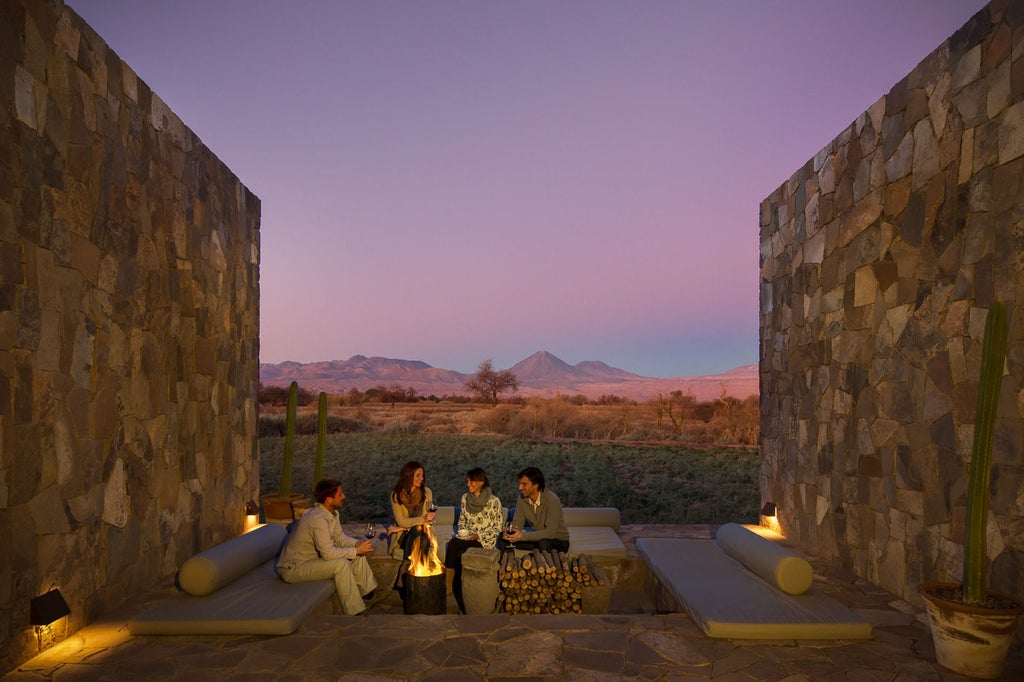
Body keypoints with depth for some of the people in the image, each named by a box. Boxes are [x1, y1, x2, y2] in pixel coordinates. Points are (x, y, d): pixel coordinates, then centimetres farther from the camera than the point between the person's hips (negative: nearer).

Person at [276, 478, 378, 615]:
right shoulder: (318, 519, -30)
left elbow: (339, 538, 8)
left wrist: (357, 543, -11)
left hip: (312, 558, 10)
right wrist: (356, 550, -23)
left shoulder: (332, 513, -1)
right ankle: (353, 612, -18)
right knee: (341, 564, -28)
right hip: (293, 568, -10)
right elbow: (328, 553, -33)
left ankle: (368, 592, 12)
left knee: (357, 554, 2)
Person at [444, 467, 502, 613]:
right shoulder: (465, 497, 8)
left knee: (460, 554, -29)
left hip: (484, 540, -5)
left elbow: (497, 528, -4)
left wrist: (478, 536, -15)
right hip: (465, 537, 5)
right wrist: (461, 531, -2)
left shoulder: (494, 501, -8)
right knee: (452, 545, -27)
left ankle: (462, 603, -11)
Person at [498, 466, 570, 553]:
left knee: (544, 544, -40)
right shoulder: (522, 498, -5)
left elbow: (550, 532, -30)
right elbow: (517, 523, -3)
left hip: (559, 540, -5)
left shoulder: (552, 500, -24)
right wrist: (509, 532, -27)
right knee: (503, 540, -13)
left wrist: (522, 536, -36)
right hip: (537, 538, 5)